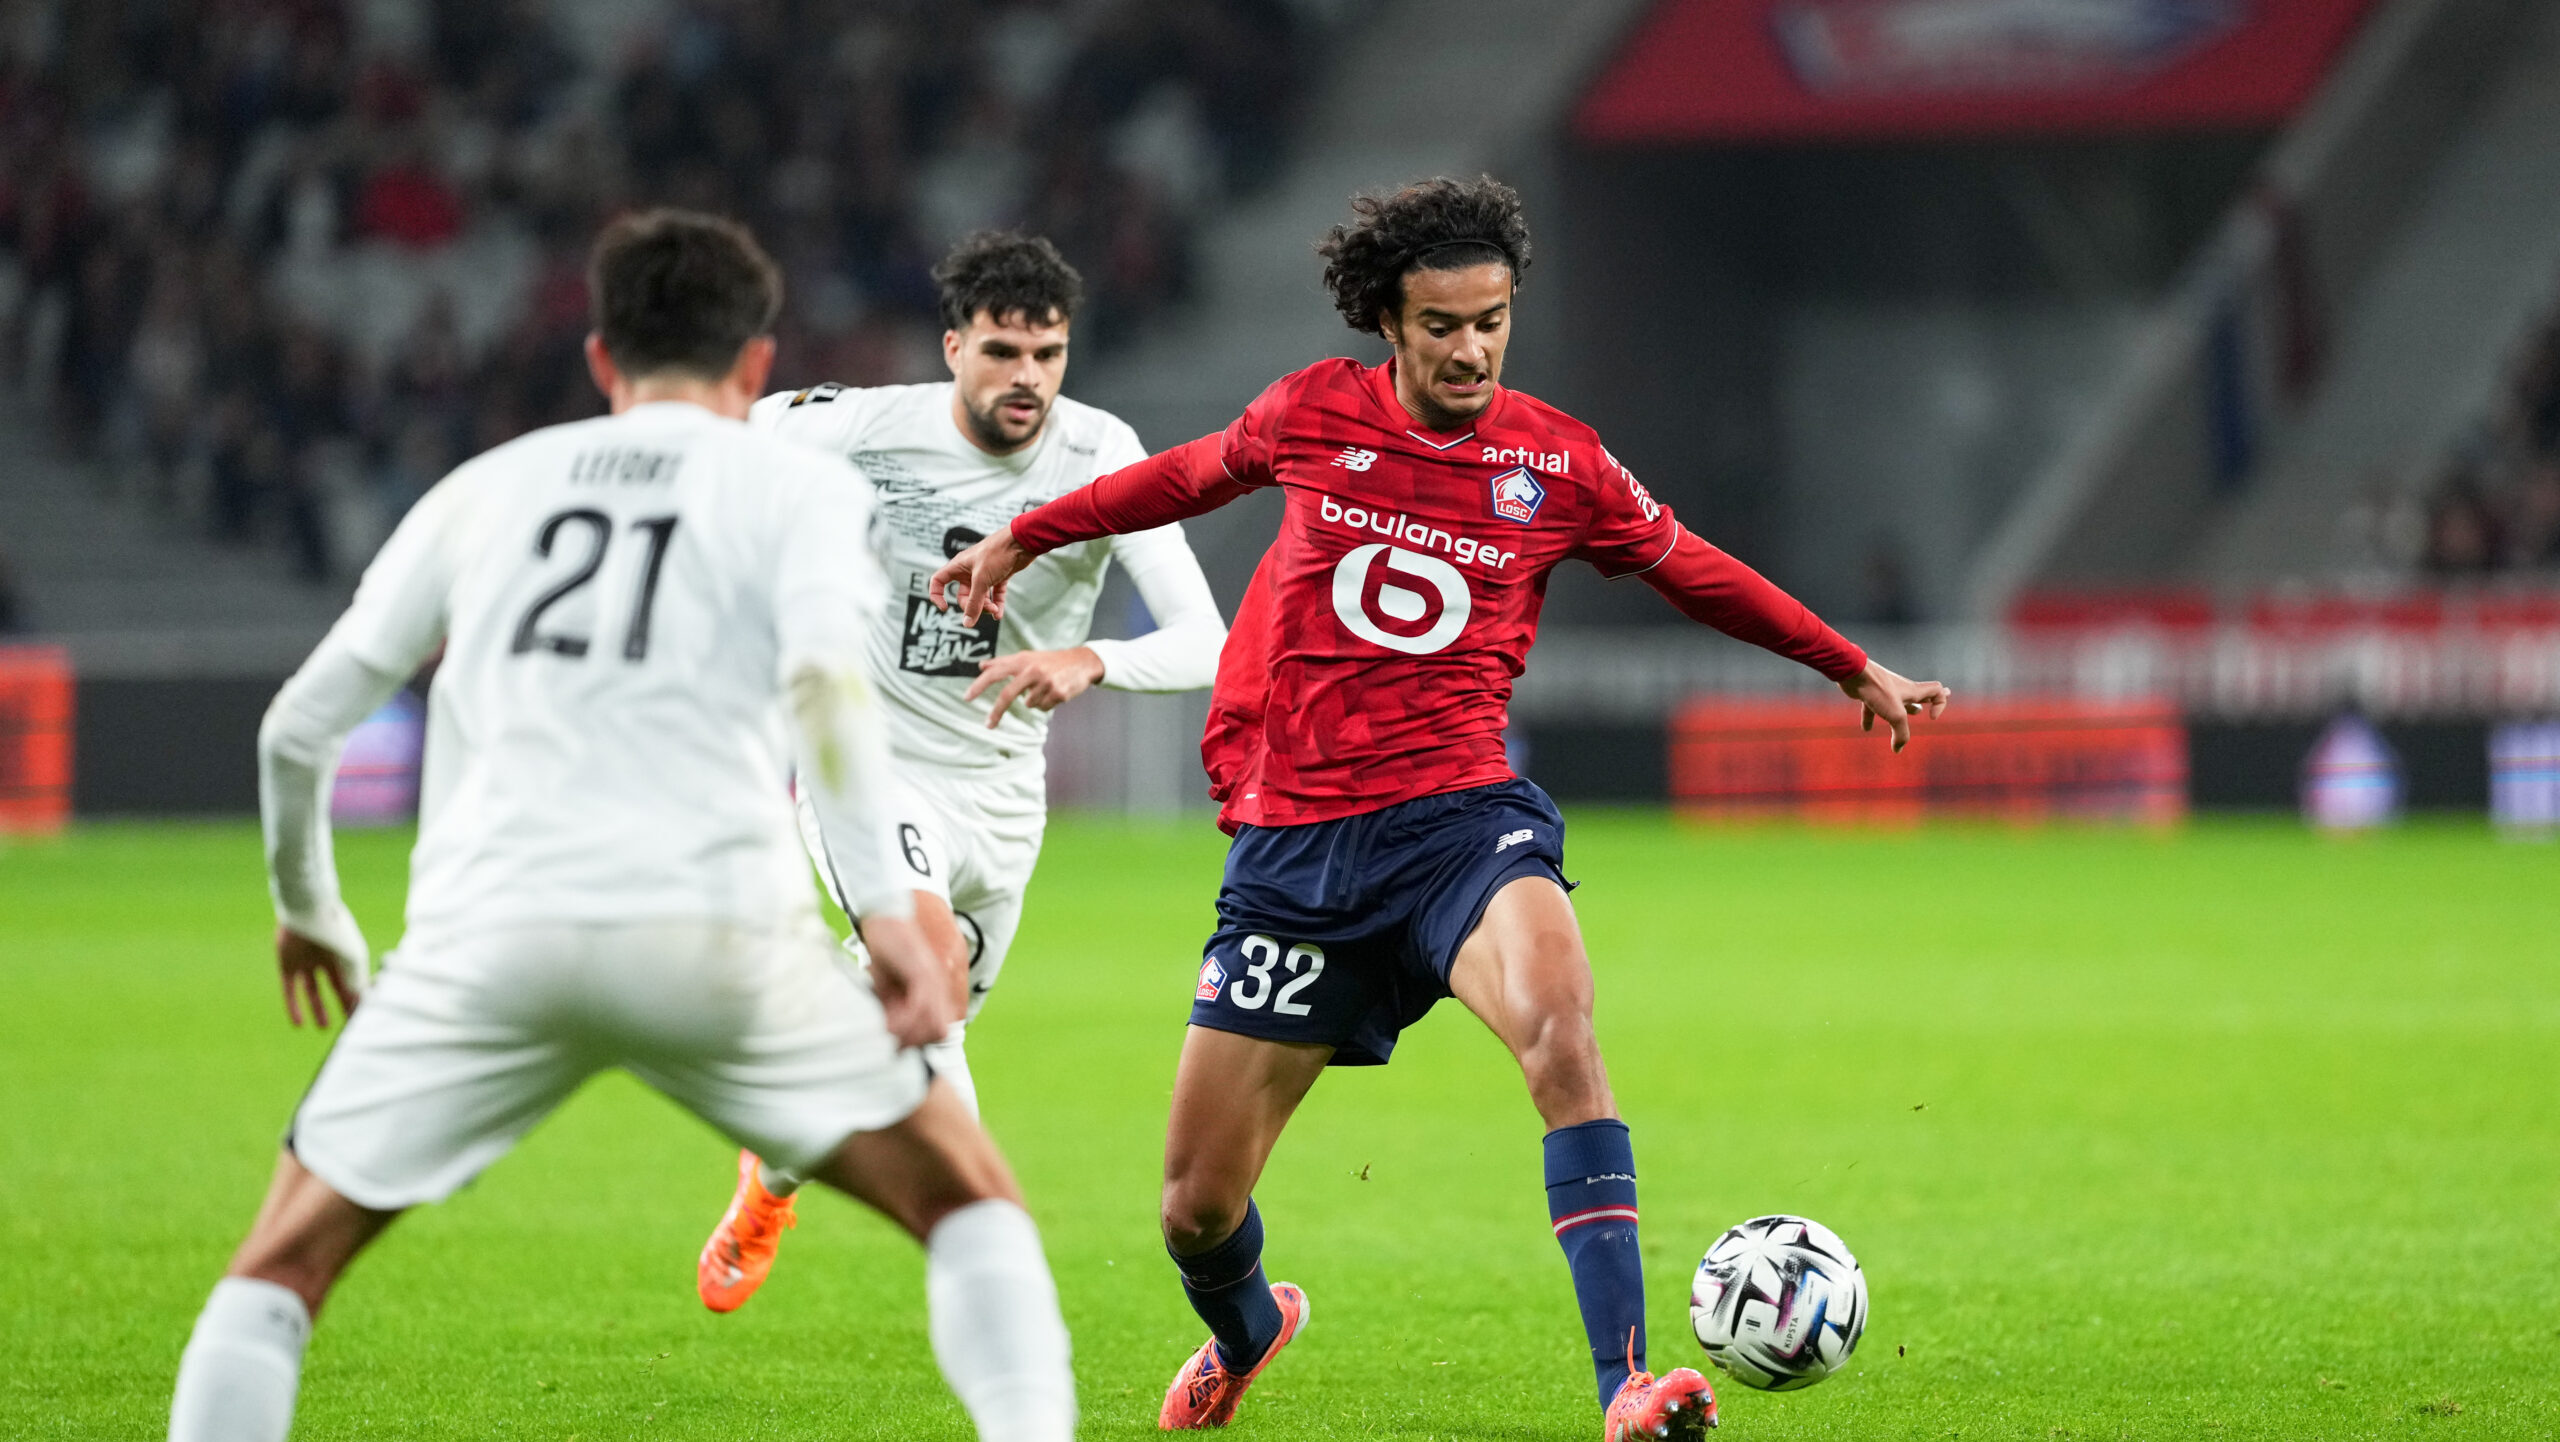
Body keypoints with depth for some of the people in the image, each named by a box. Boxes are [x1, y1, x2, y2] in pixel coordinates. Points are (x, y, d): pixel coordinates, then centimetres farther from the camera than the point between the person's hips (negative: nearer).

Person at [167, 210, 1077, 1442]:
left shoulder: (487, 488, 22)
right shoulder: (800, 487, 13)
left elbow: (297, 727, 22)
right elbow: (825, 672, -8)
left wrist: (306, 907, 39)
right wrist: (888, 909, -11)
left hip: (487, 928, 2)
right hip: (712, 926, -2)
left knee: (284, 1258, 15)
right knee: (970, 1202, 12)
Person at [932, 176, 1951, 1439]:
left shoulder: (1558, 462, 1)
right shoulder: (1314, 414, 3)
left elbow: (1694, 571, 18)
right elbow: (1193, 476, 24)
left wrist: (1853, 668, 25)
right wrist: (1023, 536, 32)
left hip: (1458, 814, -2)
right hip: (1292, 837, 2)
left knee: (1557, 1018, -35)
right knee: (1197, 1204, 3)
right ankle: (1244, 1332, 42)